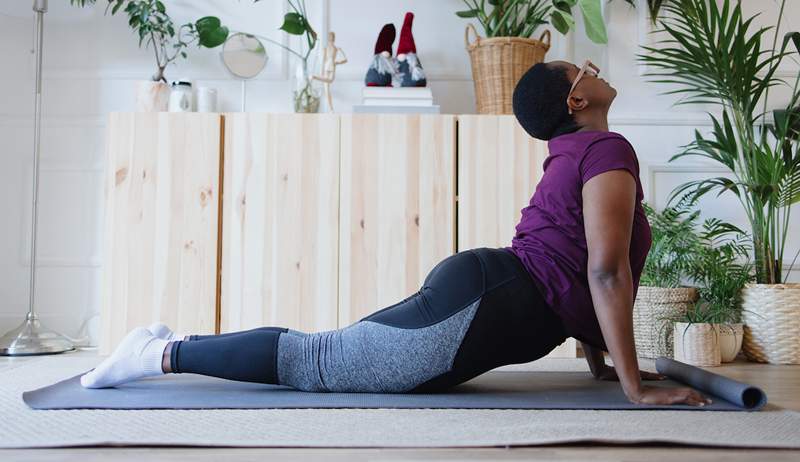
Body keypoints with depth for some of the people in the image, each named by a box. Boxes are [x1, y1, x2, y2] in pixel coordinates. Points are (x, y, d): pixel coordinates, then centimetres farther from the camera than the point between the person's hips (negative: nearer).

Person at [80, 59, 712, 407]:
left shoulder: (573, 155, 24)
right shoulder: (608, 149, -8)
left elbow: (571, 264, 29)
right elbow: (606, 269, -17)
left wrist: (599, 359, 26)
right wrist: (635, 386, -13)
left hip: (481, 294, 9)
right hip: (484, 306, -9)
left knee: (321, 355, 12)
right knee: (316, 363, -6)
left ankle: (170, 344, 17)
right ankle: (164, 353, 0)